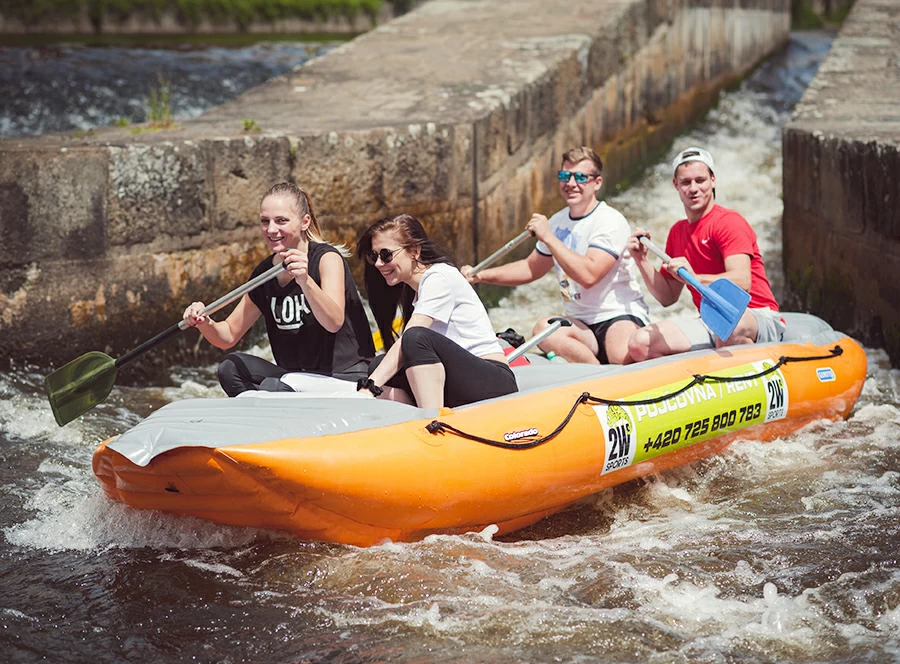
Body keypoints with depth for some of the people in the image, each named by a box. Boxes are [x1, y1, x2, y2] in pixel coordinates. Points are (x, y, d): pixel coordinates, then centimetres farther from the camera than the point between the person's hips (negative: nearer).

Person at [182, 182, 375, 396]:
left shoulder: (327, 258, -12)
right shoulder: (264, 272, 6)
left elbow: (334, 322, -30)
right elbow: (229, 335, 10)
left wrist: (304, 281, -47)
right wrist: (205, 323, -12)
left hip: (347, 379, -7)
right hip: (299, 377, 7)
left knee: (272, 387, -28)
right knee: (231, 367, -11)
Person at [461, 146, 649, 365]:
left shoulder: (610, 221, -11)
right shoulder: (557, 222, 13)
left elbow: (588, 275, -25)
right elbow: (531, 268, 28)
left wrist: (548, 237, -20)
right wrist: (481, 276, 16)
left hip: (621, 316, -6)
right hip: (581, 324, 7)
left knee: (623, 355, -41)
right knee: (544, 328, -30)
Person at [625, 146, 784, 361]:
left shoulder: (729, 222, -7)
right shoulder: (677, 232, 16)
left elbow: (742, 282, -22)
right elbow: (667, 297, 18)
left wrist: (695, 278, -35)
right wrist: (642, 260, 5)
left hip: (759, 321, -6)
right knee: (639, 344, -15)